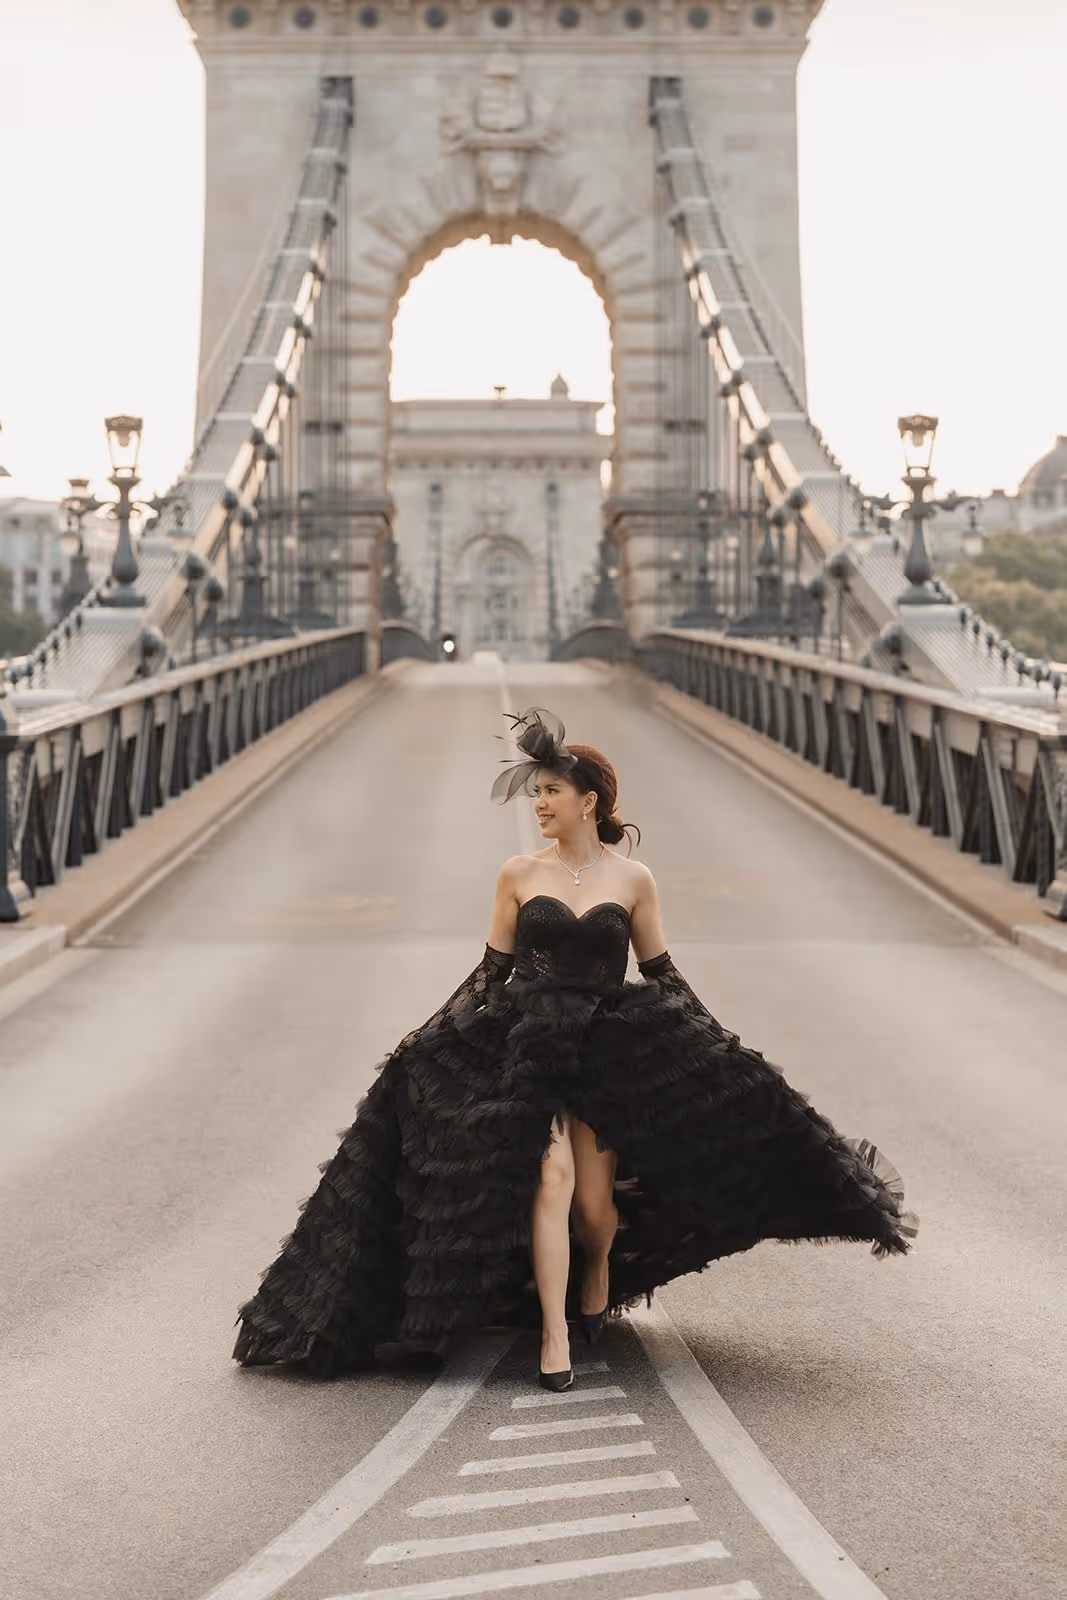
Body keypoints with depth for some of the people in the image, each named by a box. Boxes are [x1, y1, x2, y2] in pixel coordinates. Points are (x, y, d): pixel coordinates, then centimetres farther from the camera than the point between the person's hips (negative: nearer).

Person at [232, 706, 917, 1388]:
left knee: (593, 1201, -3)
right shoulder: (519, 874, 4)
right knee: (550, 1175, -17)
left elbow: (661, 974, 10)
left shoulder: (632, 878, 2)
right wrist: (426, 1040, 7)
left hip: (609, 1051, 0)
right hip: (531, 1045, 0)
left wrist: (720, 1044, 9)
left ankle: (598, 1272, 34)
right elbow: (492, 971, 9)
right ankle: (554, 1337, -6)